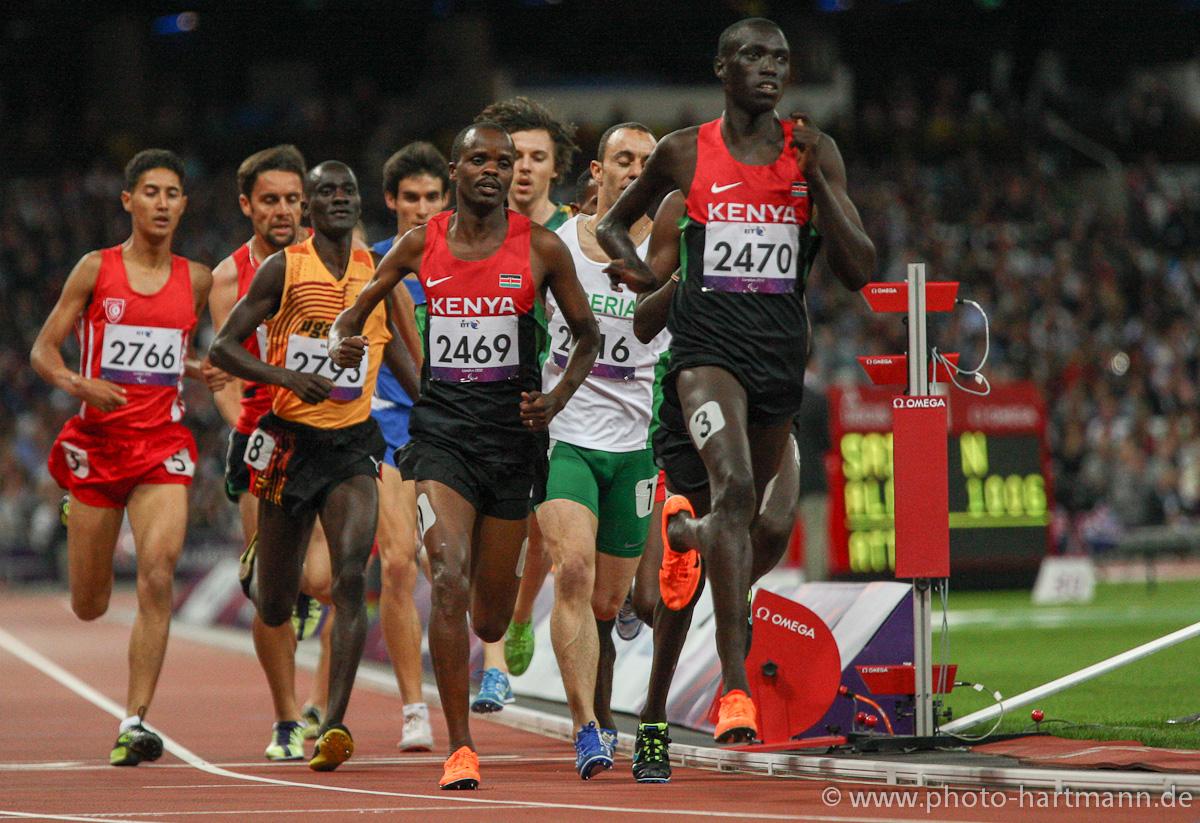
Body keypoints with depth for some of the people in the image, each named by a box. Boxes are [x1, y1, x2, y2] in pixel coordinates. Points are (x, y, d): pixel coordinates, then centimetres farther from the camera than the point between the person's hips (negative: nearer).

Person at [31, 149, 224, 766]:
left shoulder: (196, 280, 8)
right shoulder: (96, 269, 0)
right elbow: (43, 350, 2)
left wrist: (199, 372, 3)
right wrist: (78, 385, -17)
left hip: (162, 444, 1)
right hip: (97, 440, -1)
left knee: (157, 576, -21)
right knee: (89, 607, 8)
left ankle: (135, 722, -18)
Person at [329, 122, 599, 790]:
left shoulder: (541, 248, 0)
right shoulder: (420, 245, 3)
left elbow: (587, 334, 10)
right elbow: (359, 308, 15)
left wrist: (557, 399, -6)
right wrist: (343, 342, -8)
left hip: (513, 434, 0)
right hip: (442, 431, 0)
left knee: (490, 620, 8)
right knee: (449, 581, -21)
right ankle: (460, 748, -15)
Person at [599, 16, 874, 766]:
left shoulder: (814, 151, 4)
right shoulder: (684, 154, 1)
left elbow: (860, 271, -1)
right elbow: (613, 224, 19)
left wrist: (817, 183, -12)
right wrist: (643, 272, -3)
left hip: (782, 350, 4)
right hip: (707, 342, -4)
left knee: (748, 515, 17)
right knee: (733, 489, -26)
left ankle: (683, 525, 56)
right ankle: (736, 686, -26)